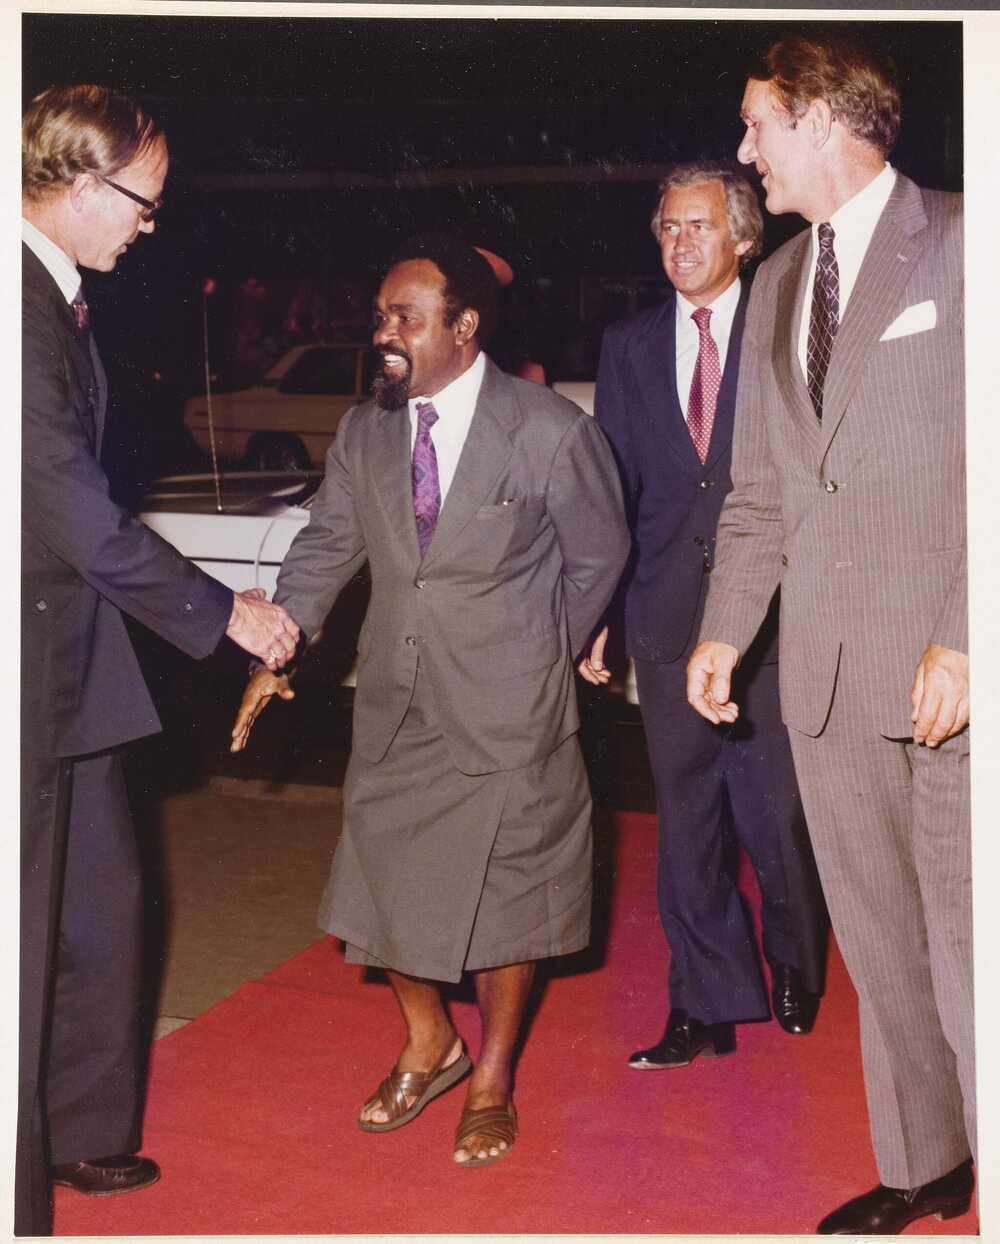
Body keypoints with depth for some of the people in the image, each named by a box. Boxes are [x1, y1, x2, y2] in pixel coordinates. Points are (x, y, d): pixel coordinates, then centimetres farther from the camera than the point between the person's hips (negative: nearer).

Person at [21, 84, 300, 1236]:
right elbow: (77, 510, -22)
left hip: (68, 662, 10)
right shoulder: (24, 308, -21)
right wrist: (220, 611, -12)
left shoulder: (56, 300, 10)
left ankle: (81, 1134, 37)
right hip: (29, 663, -10)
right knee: (26, 928, 2)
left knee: (98, 901, 20)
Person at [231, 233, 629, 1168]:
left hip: (505, 712, -4)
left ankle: (491, 1083, 29)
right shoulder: (364, 431, 2)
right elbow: (326, 546, 8)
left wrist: (541, 661, 4)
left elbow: (598, 556, -1)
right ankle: (427, 1046, 38)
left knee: (500, 889, 7)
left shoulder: (552, 432, -12)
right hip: (394, 705, 5)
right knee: (385, 878, 11)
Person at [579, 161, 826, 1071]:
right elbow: (611, 488, 10)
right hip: (668, 617, 3)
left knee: (777, 807, 6)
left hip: (772, 612, -3)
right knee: (685, 817, 9)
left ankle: (793, 963, 33)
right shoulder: (629, 347, 11)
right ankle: (707, 1003, 21)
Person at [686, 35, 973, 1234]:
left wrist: (963, 638, -16)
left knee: (965, 941, -2)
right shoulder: (778, 284, 17)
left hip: (947, 667, -6)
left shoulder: (957, 244, -3)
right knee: (878, 936, 14)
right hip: (826, 671, 6)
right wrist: (724, 630, 10)